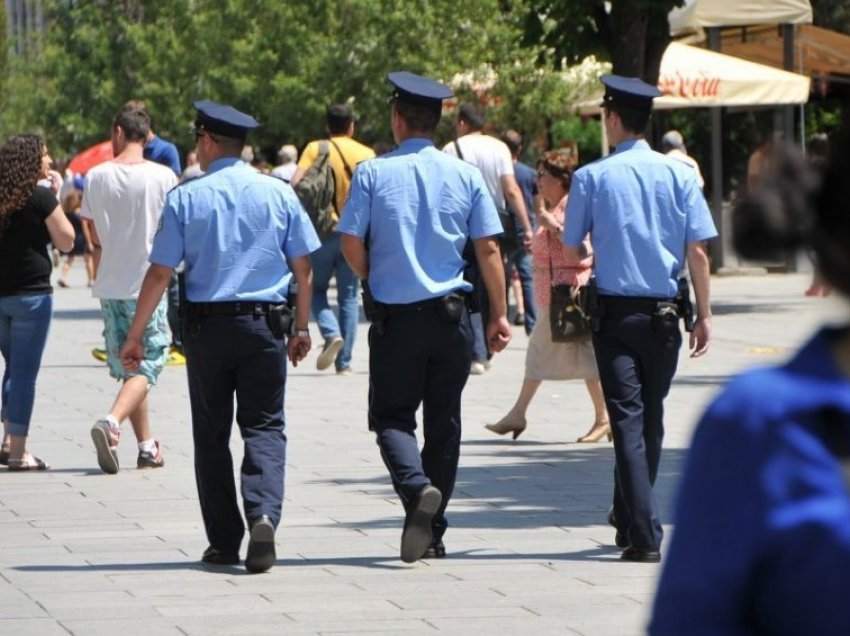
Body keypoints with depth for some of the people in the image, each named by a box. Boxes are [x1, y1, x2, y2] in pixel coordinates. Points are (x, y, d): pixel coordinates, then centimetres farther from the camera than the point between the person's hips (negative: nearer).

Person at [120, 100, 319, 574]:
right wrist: (302, 326, 15)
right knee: (265, 427, 2)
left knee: (212, 435, 10)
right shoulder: (278, 193, 2)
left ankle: (224, 541, 11)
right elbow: (303, 268, 4)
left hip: (206, 325, -1)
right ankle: (263, 514, -23)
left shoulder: (186, 198, -3)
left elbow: (160, 273, -5)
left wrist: (136, 335, 1)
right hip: (265, 324, 1)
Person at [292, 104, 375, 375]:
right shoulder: (367, 154, 5)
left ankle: (332, 333, -13)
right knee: (348, 296, 9)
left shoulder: (315, 149, -2)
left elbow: (296, 183, -13)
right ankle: (344, 362, 4)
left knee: (315, 289, 13)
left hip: (324, 230, -2)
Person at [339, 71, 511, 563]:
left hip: (394, 317, -2)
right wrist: (500, 314, 6)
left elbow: (352, 243, -7)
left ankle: (417, 488, -23)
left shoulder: (373, 174, -5)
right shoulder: (465, 175, 0)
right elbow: (488, 249, -1)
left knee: (392, 416, 6)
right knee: (444, 421, 11)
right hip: (451, 316, 2)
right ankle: (434, 532, 14)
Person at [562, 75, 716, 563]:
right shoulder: (679, 174, -1)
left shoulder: (592, 177, -5)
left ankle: (645, 535, -14)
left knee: (628, 421, -4)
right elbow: (699, 251, -3)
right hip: (664, 313, 2)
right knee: (652, 419, 17)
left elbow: (572, 252, 1)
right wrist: (704, 315, 3)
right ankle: (630, 518, 31)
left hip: (615, 312, -2)